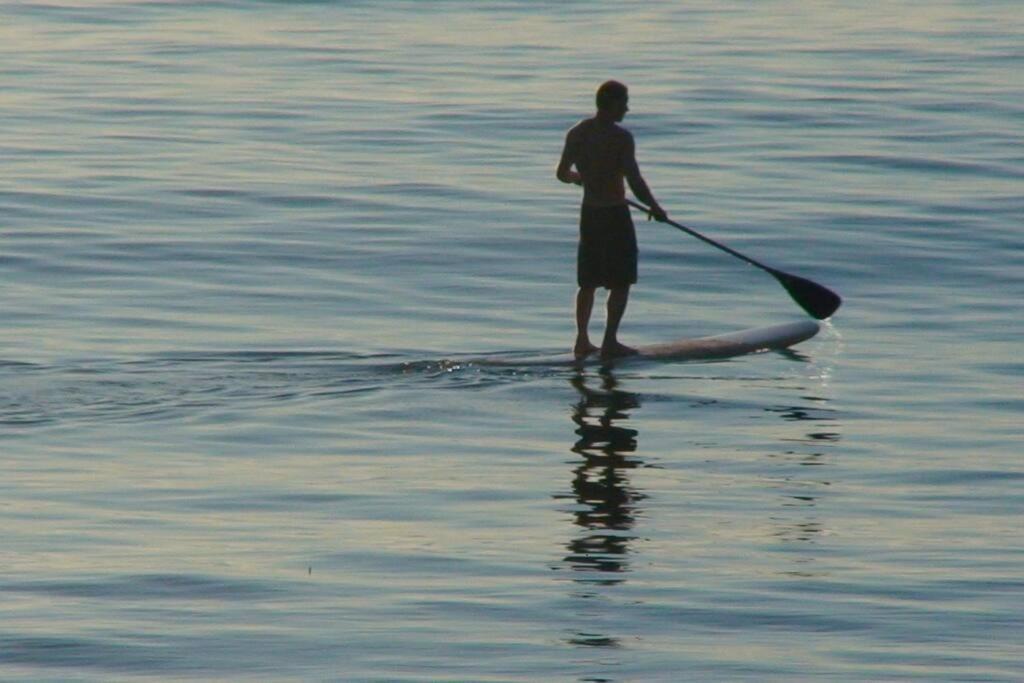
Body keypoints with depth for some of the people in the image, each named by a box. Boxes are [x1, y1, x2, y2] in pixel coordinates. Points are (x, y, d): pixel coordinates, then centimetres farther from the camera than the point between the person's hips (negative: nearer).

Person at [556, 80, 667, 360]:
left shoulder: (576, 133, 2)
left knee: (588, 282, 15)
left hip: (589, 212, 6)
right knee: (621, 282, 3)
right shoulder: (621, 137, -16)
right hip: (615, 214, -6)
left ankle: (582, 340, 15)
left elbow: (562, 173, 11)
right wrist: (655, 208, -5)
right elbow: (634, 180, -19)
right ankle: (610, 342, 0)